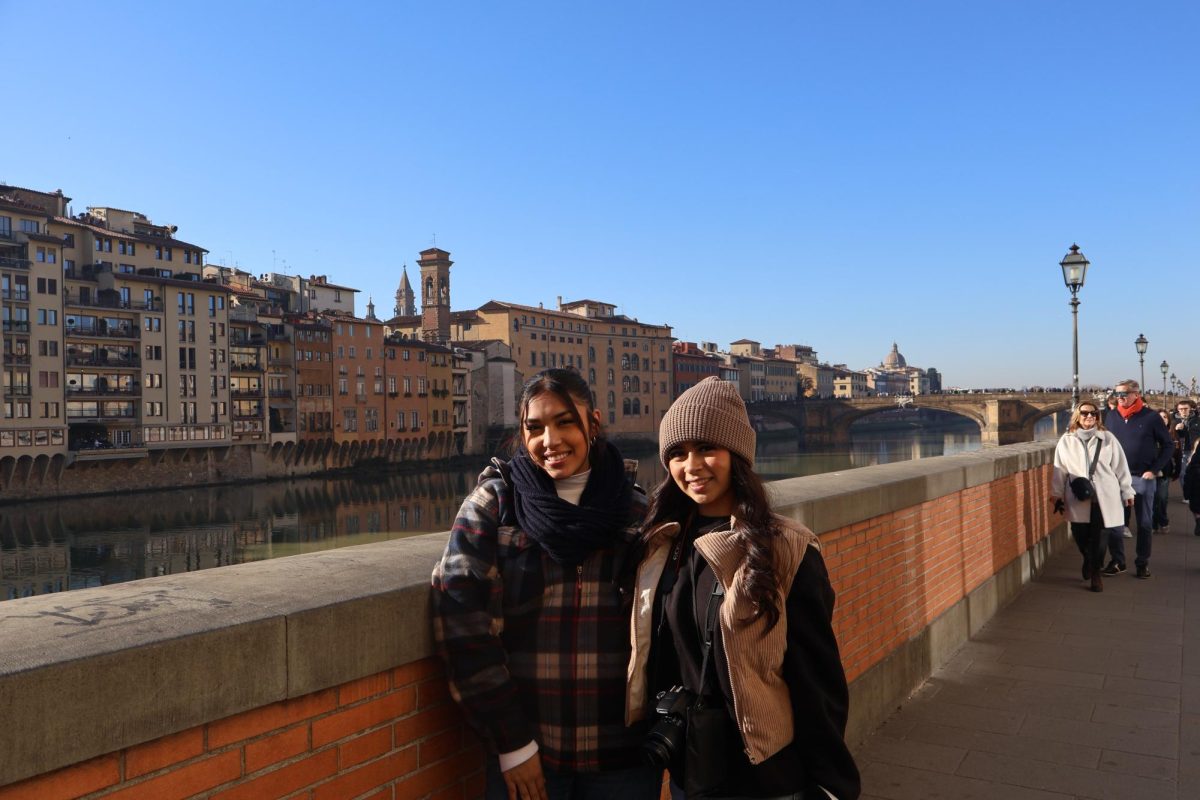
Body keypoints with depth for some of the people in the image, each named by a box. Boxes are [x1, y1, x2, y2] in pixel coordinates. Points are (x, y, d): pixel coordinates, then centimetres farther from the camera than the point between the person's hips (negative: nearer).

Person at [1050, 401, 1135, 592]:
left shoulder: (1108, 439, 4)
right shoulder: (1066, 441, 4)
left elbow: (1120, 467, 7)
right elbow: (1060, 470, 6)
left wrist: (1127, 491, 8)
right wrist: (1056, 494, 7)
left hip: (1104, 497, 0)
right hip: (1078, 498, 0)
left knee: (1099, 537, -1)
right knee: (1080, 536, 2)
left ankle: (1095, 572, 17)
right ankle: (1088, 560, 33)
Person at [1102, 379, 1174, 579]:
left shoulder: (1151, 417, -5)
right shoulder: (1111, 416, 4)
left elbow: (1167, 445, 0)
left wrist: (1154, 470, -7)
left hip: (1143, 478, -2)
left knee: (1144, 523, 7)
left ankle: (1143, 562, 18)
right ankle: (1117, 561, 13)